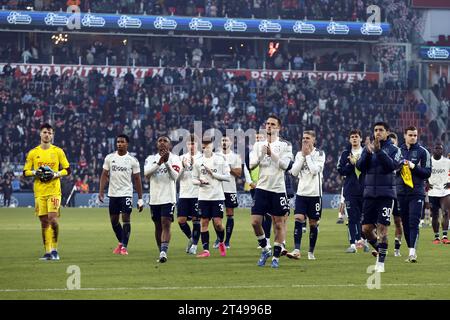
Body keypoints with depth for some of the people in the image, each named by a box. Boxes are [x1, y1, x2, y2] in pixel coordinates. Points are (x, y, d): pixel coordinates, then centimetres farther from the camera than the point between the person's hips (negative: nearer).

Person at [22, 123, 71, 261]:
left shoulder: (58, 151, 3)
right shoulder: (33, 153, 7)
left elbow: (67, 170, 7)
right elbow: (25, 172, 10)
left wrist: (55, 174, -10)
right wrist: (35, 173, -10)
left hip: (54, 190, -2)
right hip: (39, 191, 2)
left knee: (52, 219, -15)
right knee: (44, 222, 3)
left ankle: (54, 249, -1)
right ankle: (48, 251, 9)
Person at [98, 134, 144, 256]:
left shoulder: (132, 160, -1)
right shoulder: (109, 158, 5)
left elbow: (137, 179, 1)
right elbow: (104, 175, 7)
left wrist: (140, 199, -1)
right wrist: (101, 191, -5)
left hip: (126, 193, -3)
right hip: (113, 194, 3)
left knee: (126, 219, -10)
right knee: (114, 220, 8)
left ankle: (124, 246, -5)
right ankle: (121, 242, 28)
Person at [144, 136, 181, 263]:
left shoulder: (174, 159, 1)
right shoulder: (151, 158, 9)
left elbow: (175, 176, -13)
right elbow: (146, 173, -10)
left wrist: (167, 162, -24)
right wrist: (159, 163, -22)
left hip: (168, 198, -4)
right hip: (154, 198, 4)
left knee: (166, 224, -15)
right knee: (158, 226, 11)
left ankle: (163, 252, -24)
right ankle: (161, 253, 21)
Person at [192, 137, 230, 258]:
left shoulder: (220, 159, -1)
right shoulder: (198, 162, 5)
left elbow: (228, 177, -2)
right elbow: (194, 179, 11)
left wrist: (213, 174, -11)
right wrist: (199, 182, -11)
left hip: (217, 196, -2)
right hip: (203, 197, 2)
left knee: (218, 223, -5)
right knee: (204, 223, 0)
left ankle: (221, 242, 23)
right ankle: (206, 250, 6)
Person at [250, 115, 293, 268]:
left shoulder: (285, 145, 0)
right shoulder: (259, 145, 9)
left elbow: (284, 165, -11)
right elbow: (251, 165, 1)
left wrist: (272, 154, -21)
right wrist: (261, 154, -14)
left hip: (278, 189, -2)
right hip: (262, 188, 2)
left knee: (279, 224, 1)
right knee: (255, 221, -6)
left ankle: (276, 256, 10)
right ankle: (265, 250, 15)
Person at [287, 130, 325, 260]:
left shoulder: (319, 154, -2)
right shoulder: (299, 154, 10)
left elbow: (315, 170, -16)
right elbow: (294, 172, 0)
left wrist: (308, 155, -10)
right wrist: (302, 156, -5)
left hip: (314, 193, -3)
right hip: (301, 192, 3)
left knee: (313, 223, 4)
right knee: (298, 219, -13)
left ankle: (311, 252, 15)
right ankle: (296, 251, -18)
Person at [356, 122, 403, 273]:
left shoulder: (394, 149, 2)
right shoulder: (368, 148, 11)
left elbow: (392, 165, -16)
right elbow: (360, 167, -1)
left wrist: (379, 151, -22)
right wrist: (368, 153, -16)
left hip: (386, 193, -4)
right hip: (369, 193, 4)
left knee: (382, 228, -9)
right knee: (366, 228, 3)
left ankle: (381, 261, -2)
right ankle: (379, 250, 28)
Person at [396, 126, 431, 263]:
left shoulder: (423, 152, 2)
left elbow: (427, 173, -1)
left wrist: (413, 167, -14)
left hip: (417, 192, -4)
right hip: (401, 192, 4)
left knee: (414, 223, -13)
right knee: (405, 224, 6)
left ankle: (412, 252, -19)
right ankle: (411, 251, 14)